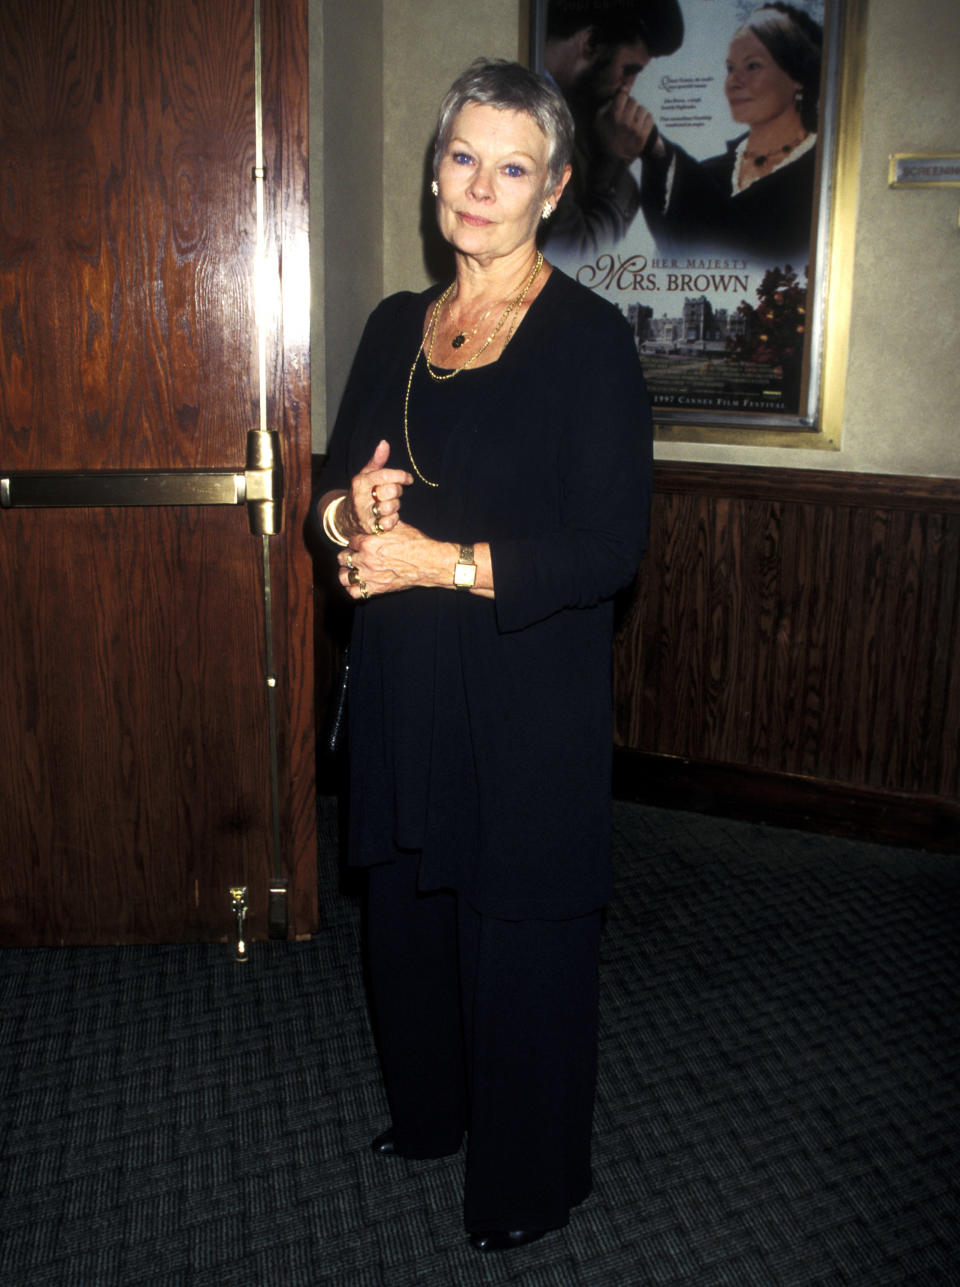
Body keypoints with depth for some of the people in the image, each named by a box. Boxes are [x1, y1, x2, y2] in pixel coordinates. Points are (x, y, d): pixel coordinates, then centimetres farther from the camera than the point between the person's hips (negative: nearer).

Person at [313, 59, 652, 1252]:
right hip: (402, 688, 6)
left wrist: (448, 562, -22)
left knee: (520, 938, 7)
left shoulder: (588, 338, -10)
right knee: (408, 911, 19)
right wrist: (348, 511, -11)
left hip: (527, 700, -6)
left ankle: (528, 1178, 31)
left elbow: (610, 546, -16)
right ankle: (428, 1108, 46)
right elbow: (335, 480, 13)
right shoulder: (395, 326, 8)